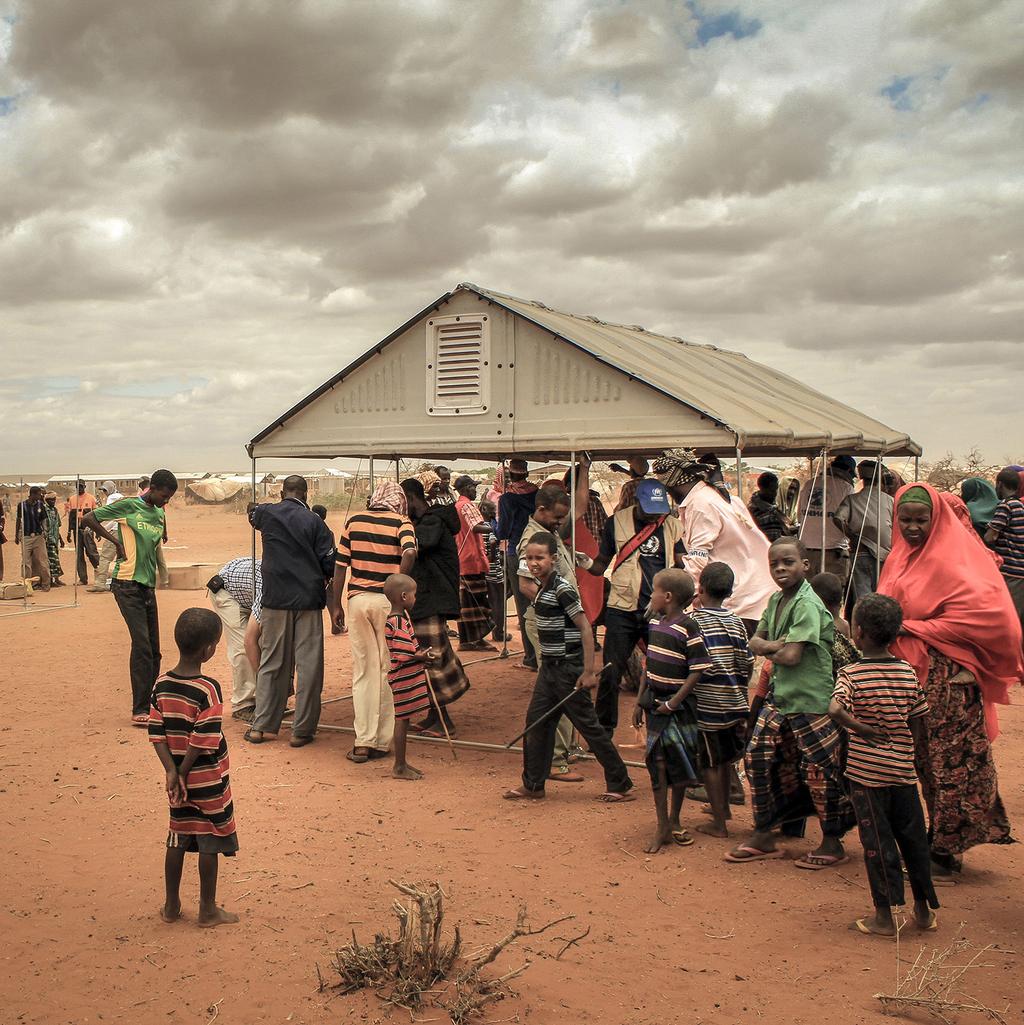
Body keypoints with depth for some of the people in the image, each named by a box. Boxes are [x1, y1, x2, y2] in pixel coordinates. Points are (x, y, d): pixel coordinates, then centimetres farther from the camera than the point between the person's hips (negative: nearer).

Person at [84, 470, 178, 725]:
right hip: (127, 584, -7)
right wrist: (117, 543, -8)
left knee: (153, 649, 7)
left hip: (148, 586, 7)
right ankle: (139, 710, -7)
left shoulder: (159, 514, 14)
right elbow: (88, 518, -6)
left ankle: (150, 705, 17)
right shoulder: (128, 506, -5)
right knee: (142, 645, -13)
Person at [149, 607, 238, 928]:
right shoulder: (208, 689, -21)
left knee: (178, 838, 18)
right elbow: (204, 742, -23)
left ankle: (171, 905, 29)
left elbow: (157, 734, -4)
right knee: (209, 844, 8)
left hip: (180, 779, 6)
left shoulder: (161, 685, -3)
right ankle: (208, 911, 19)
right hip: (209, 780, -6)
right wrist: (182, 771, -9)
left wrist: (172, 772, -7)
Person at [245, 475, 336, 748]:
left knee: (271, 663, 13)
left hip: (275, 599, 3)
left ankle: (260, 726, 15)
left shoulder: (266, 514, 1)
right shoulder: (314, 521, -6)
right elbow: (330, 562, -7)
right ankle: (302, 730, 5)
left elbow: (253, 514, 26)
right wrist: (323, 578, 14)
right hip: (308, 600, -2)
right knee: (308, 665, 4)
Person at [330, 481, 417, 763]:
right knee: (387, 671, 8)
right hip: (387, 601, -2)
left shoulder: (354, 522, 8)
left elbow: (340, 564, 6)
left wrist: (336, 604, 12)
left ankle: (363, 742, 4)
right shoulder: (401, 523, -2)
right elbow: (410, 552, -22)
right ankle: (382, 742, 12)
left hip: (358, 599, 2)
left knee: (363, 671, 8)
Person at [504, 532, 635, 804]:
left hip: (568, 668, -9)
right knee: (536, 722, 9)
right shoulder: (543, 589, 8)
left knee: (588, 725, -1)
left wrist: (589, 672, -23)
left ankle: (621, 786, 10)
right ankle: (533, 786, 20)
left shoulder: (562, 589, -19)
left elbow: (585, 629, -21)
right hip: (549, 667, 9)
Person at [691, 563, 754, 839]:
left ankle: (719, 823, 9)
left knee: (710, 763, 4)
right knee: (724, 759, 22)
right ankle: (722, 807, 38)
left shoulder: (695, 621, -12)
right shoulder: (736, 622, 3)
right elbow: (747, 663, 7)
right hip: (734, 703, 6)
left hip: (707, 704, -6)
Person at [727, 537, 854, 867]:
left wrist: (767, 649, -4)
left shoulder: (808, 604, -17)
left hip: (811, 701, -8)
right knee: (758, 759, 7)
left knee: (819, 772, 2)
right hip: (779, 696, 8)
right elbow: (754, 642, 11)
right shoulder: (776, 600, 9)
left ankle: (833, 844, 19)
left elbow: (792, 656, -23)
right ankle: (763, 837, 21)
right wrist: (776, 646, -9)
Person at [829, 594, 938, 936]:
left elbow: (835, 709, -30)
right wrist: (922, 750, 21)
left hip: (866, 770, -3)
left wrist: (860, 729, -15)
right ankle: (924, 910, 27)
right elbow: (919, 723, 5)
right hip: (903, 769, 3)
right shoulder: (908, 672, -1)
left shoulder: (852, 675, -12)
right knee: (913, 838, 15)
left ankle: (884, 917, 13)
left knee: (877, 842, 6)